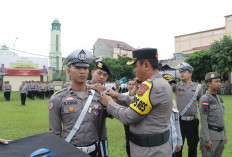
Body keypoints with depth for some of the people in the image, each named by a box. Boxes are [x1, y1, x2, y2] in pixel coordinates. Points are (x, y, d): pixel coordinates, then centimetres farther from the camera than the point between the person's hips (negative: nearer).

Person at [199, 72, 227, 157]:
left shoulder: (219, 98, 11)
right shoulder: (204, 99, -14)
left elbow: (221, 118, 16)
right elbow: (203, 120, -17)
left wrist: (224, 135, 15)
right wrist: (206, 139, -19)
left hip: (220, 135, 8)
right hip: (210, 135, -8)